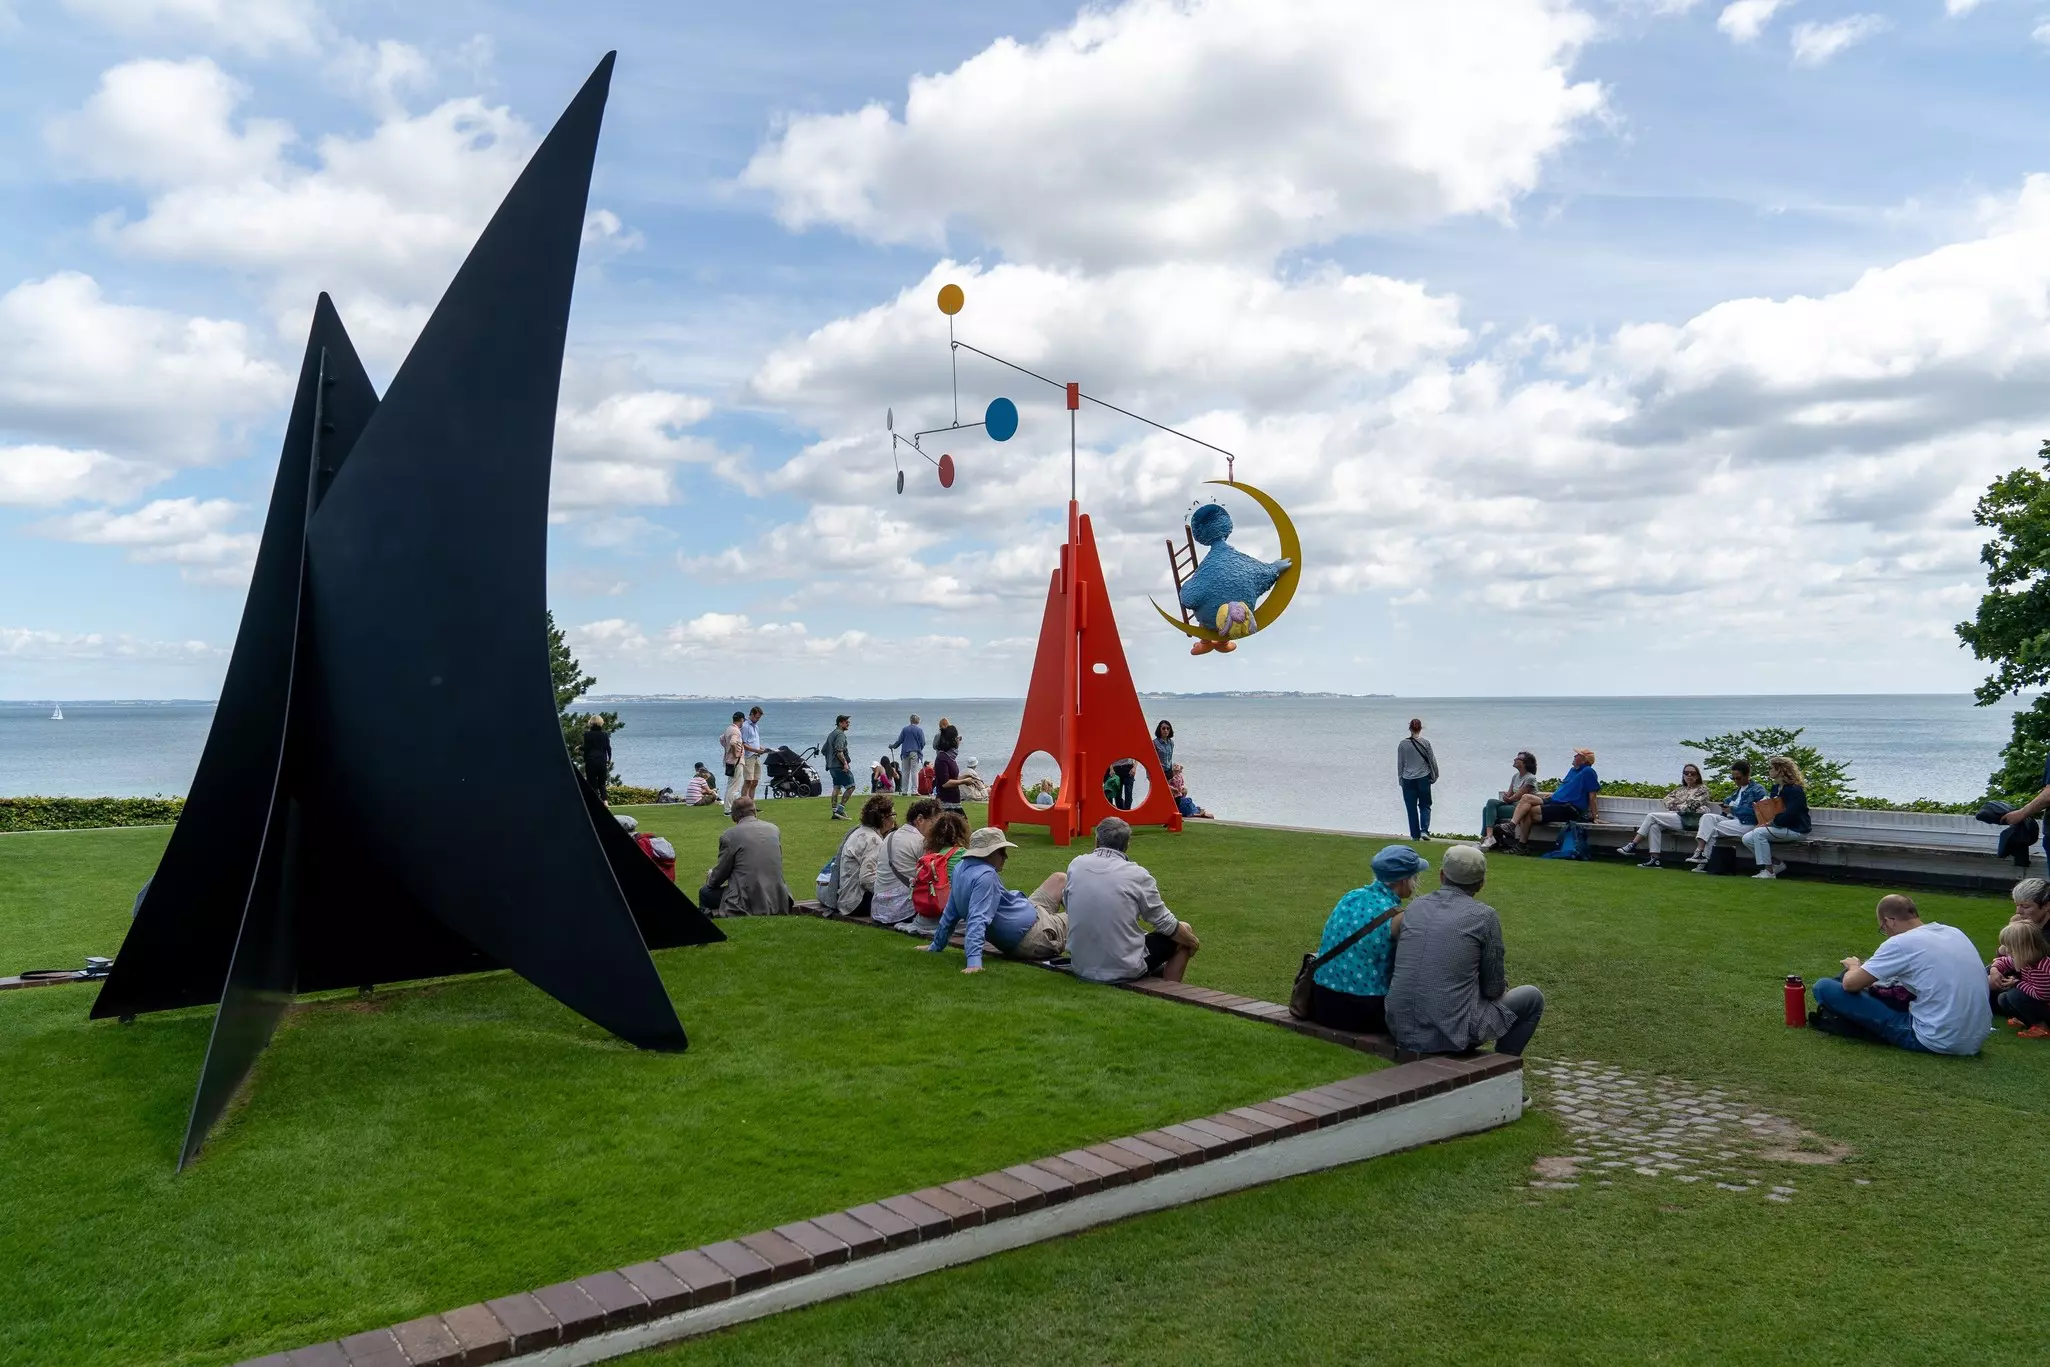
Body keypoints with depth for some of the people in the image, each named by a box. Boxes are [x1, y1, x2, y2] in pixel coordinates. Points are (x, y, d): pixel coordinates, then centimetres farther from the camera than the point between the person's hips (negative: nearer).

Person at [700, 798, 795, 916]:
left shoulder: (729, 835, -7)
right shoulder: (774, 830, 8)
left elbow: (720, 874, 1)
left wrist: (710, 879, 25)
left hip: (747, 904, -5)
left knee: (705, 893, 17)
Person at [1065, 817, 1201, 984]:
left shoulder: (1075, 866, -3)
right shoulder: (1137, 875, -14)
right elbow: (1166, 924, -4)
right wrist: (1194, 942, 14)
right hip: (1125, 970, -5)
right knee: (1184, 930, 19)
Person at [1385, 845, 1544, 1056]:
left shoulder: (1415, 907, 7)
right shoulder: (1484, 916, -7)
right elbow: (1494, 989, -2)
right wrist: (1500, 984, 24)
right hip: (1453, 1031, -5)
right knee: (1532, 998, 18)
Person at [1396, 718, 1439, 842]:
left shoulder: (1402, 744, -3)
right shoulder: (1425, 743, -5)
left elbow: (1400, 763, 3)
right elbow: (1432, 760, 2)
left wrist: (1400, 778, 13)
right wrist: (1434, 776, 16)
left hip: (1408, 780, 0)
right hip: (1423, 778, 0)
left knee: (1411, 808, 8)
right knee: (1425, 805, 12)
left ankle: (1415, 835, 9)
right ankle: (1424, 830, -5)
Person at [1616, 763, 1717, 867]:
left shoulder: (1702, 789, 8)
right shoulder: (1680, 790, 26)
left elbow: (1691, 805, -7)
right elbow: (1667, 800, 13)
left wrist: (1677, 806, 2)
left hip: (1689, 820, -6)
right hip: (1676, 817, 6)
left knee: (1652, 816, -21)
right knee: (1654, 826, -26)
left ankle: (1632, 845, -21)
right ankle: (1654, 859, -31)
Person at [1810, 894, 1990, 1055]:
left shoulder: (1901, 943, -13)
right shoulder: (1954, 933, 9)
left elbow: (1850, 984, -8)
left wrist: (1853, 967, 14)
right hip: (1976, 1039, 8)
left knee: (1824, 987, -7)